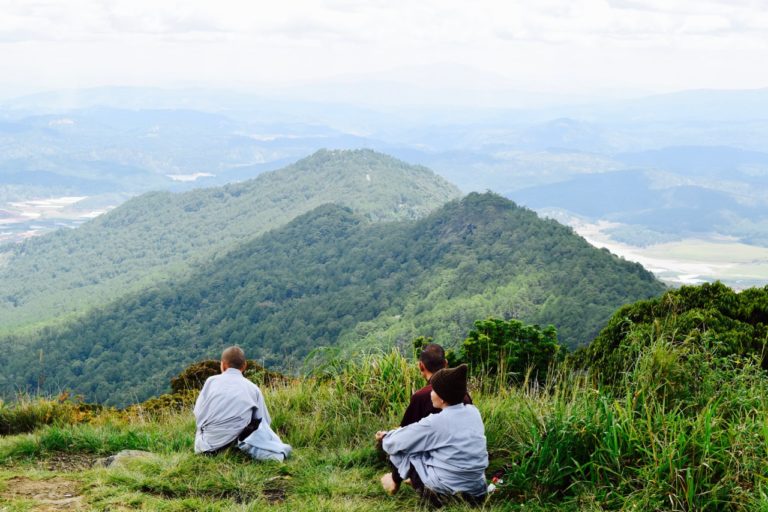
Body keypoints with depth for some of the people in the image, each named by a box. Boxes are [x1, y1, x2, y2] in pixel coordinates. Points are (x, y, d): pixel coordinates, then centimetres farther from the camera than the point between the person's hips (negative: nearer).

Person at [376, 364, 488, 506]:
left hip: (447, 489, -7)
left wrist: (386, 436, 18)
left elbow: (396, 443, -5)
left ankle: (396, 482, 32)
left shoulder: (435, 422, -17)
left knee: (401, 448, 10)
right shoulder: (473, 412, 1)